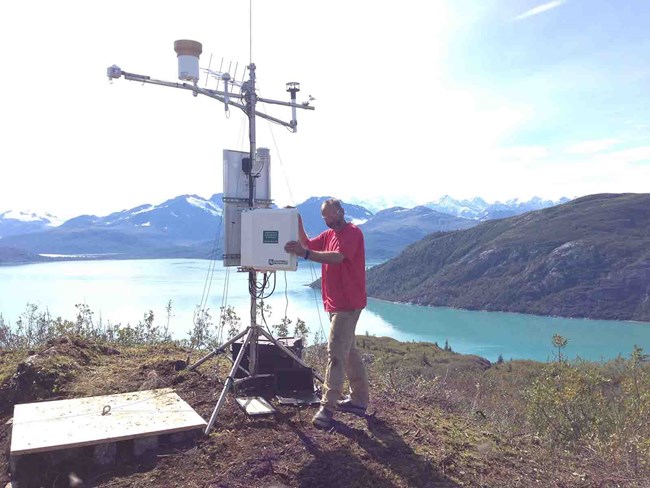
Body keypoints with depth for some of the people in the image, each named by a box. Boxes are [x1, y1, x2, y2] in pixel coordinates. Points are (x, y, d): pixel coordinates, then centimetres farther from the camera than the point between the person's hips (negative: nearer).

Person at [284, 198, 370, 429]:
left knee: (336, 352, -12)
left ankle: (328, 407, -10)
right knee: (348, 351, 16)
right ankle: (360, 399, 27)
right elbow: (308, 244, 7)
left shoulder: (353, 232, -14)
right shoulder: (328, 234, 15)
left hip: (347, 303, -10)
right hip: (336, 303, 10)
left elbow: (337, 257, -28)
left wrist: (304, 253, -38)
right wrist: (298, 224, -7)